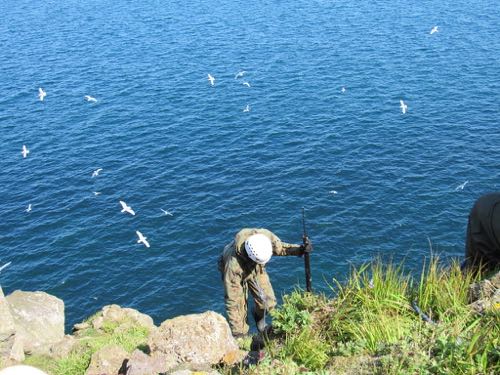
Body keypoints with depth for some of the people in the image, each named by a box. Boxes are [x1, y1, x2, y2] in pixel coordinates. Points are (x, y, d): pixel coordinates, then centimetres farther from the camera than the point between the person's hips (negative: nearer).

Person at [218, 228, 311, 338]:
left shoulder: (266, 236, -36)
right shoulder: (233, 264, -44)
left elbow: (280, 247, -12)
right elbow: (231, 299, -37)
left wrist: (299, 249, -31)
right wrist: (237, 330, -33)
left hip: (256, 269, 4)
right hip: (237, 272, -4)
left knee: (269, 303, 0)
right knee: (240, 311, -9)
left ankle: (260, 320, 34)